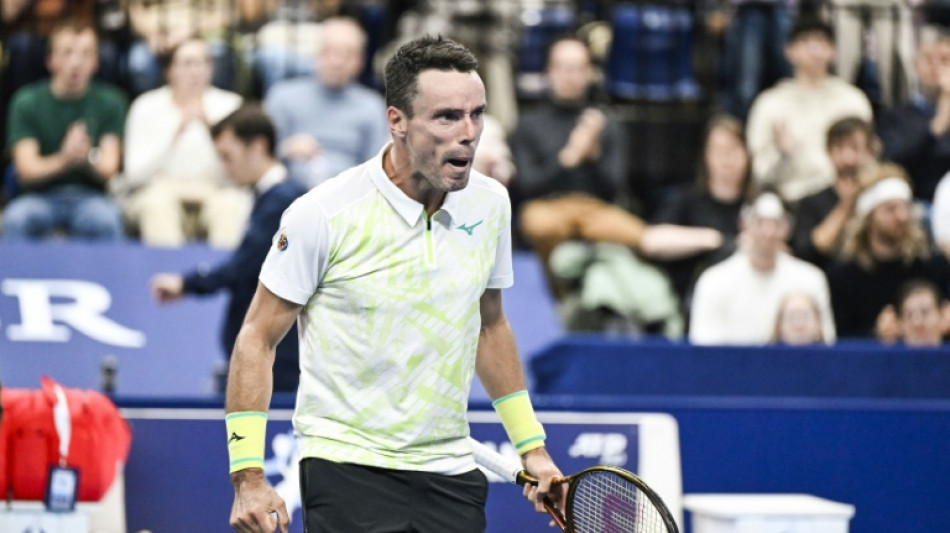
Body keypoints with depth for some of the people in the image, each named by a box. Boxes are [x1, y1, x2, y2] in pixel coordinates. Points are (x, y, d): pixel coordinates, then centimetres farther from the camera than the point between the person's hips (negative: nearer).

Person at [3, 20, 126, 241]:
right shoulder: (27, 102, 0)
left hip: (91, 195, 0)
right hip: (41, 196, 0)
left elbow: (109, 170, -4)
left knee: (105, 219, -35)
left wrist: (88, 158, -29)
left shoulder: (109, 102, 2)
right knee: (17, 217, -34)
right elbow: (26, 171, -7)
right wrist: (63, 160, -29)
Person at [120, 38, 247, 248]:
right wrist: (177, 131, -18)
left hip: (216, 191, 1)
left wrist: (210, 125, -19)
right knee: (159, 203, -35)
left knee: (229, 205, -32)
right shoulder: (147, 107, 2)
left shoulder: (229, 104, 3)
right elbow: (135, 172, -8)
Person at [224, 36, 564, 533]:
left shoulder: (490, 203, 3)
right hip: (346, 468, -5)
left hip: (449, 473, 5)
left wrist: (531, 446, 18)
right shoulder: (323, 213, -12)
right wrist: (248, 476, -12)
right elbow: (257, 339, -6)